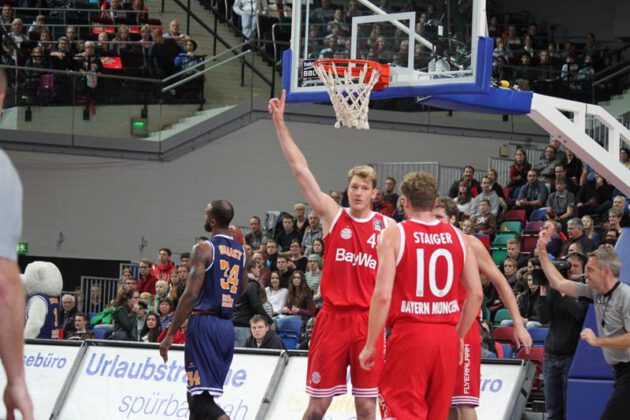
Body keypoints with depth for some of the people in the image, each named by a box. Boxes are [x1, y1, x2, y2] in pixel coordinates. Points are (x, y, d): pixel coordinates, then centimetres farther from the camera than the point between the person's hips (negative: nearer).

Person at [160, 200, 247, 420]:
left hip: (204, 323, -8)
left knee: (201, 398, -10)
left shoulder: (204, 249, -9)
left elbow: (191, 295, -15)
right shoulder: (240, 251, 12)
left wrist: (170, 334, -12)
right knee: (199, 395, 17)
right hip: (227, 327, 8)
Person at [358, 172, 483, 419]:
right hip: (447, 335, 4)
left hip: (410, 333, -4)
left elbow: (383, 295, -11)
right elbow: (476, 293, 8)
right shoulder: (457, 236, 8)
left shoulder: (394, 234, -4)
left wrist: (370, 345, -4)